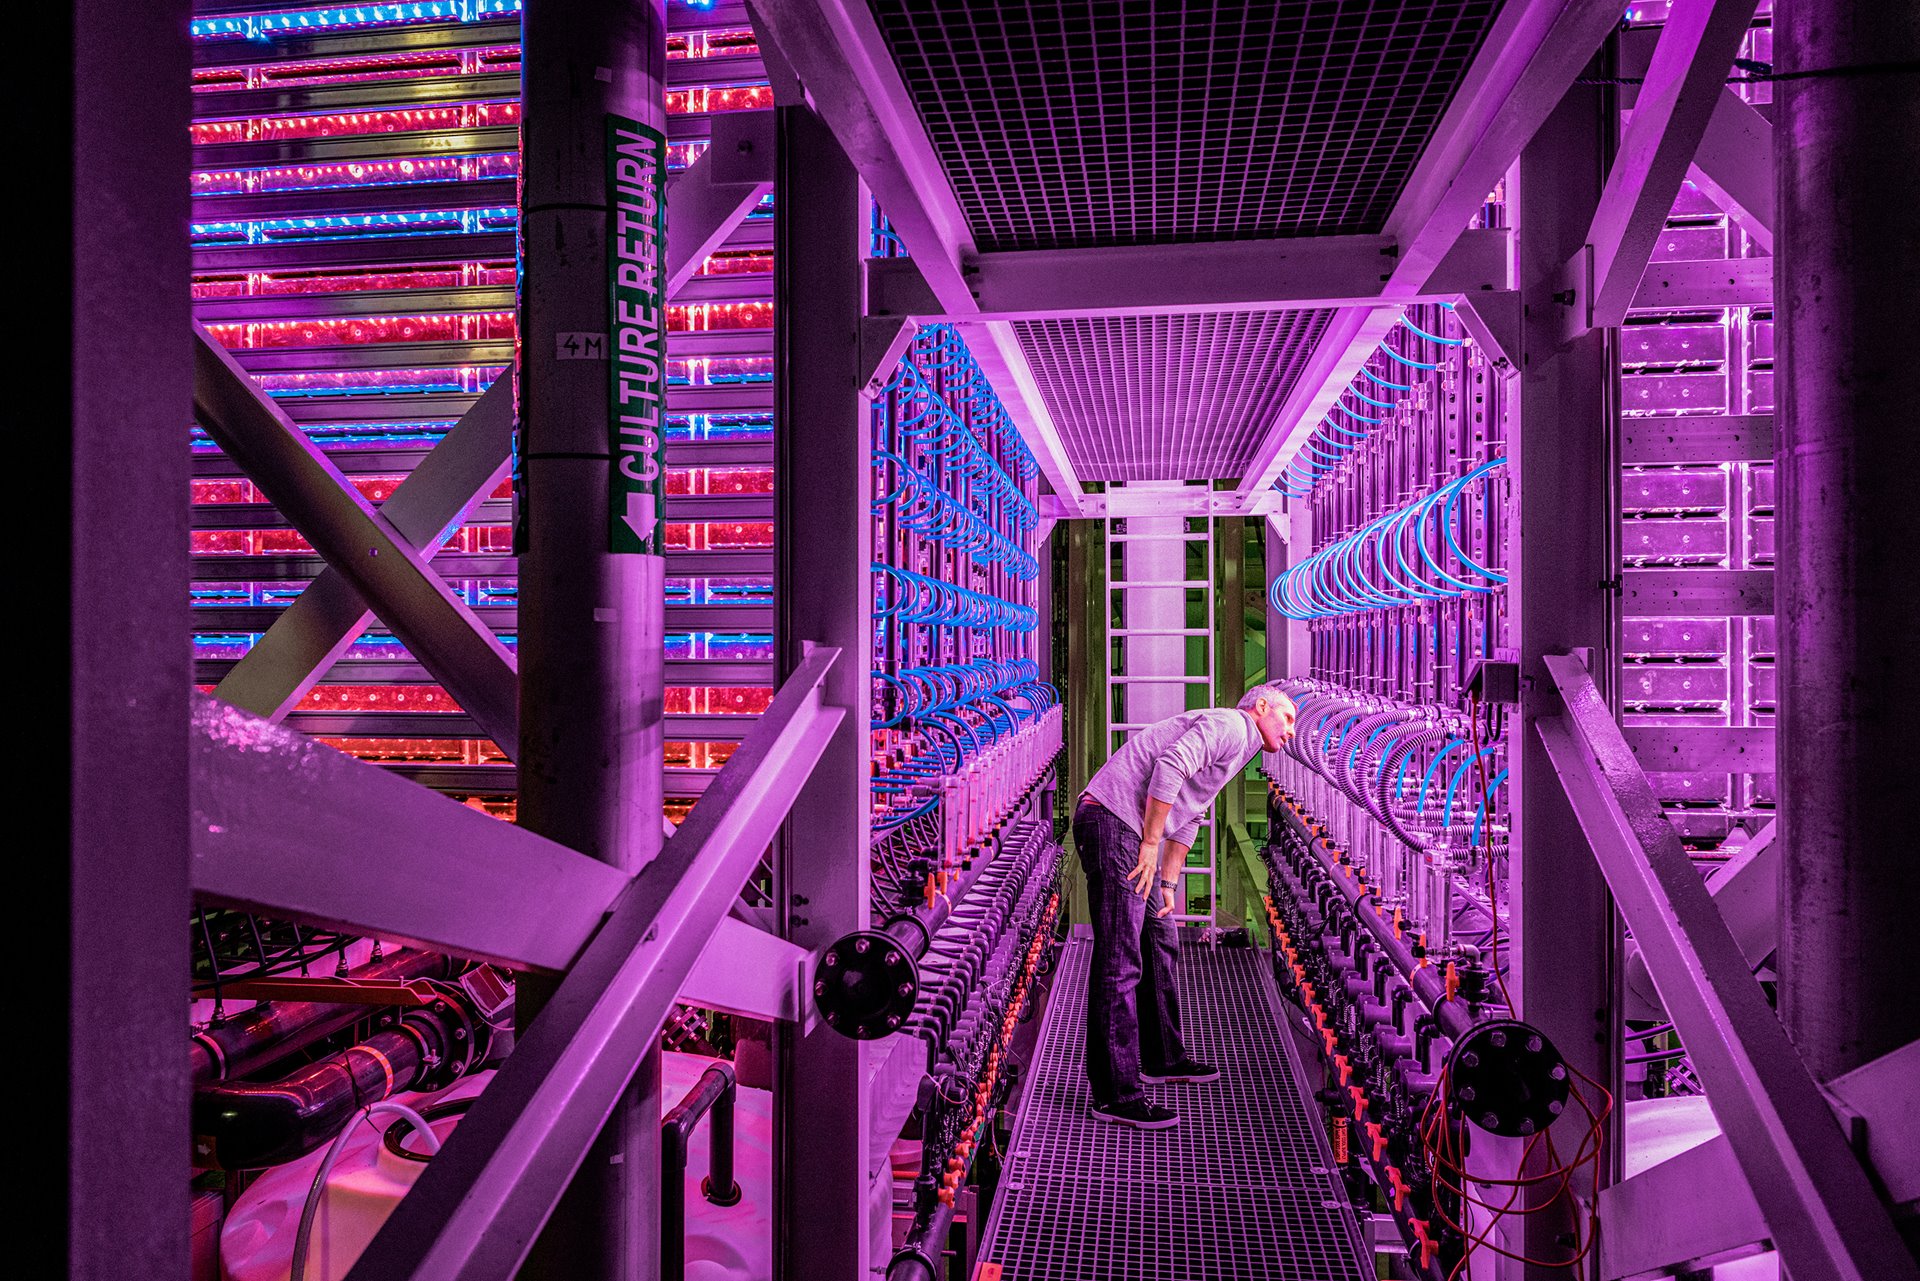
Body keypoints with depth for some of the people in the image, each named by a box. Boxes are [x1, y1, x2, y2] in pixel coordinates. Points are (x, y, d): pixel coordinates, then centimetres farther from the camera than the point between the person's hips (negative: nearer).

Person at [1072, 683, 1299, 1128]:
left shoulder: (1234, 751, 25)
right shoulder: (1229, 724, -8)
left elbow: (1187, 821, 29)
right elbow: (1169, 766, -23)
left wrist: (1168, 884, 23)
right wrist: (1151, 846, -18)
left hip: (1132, 832, 11)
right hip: (1112, 820, -11)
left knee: (1161, 944, 20)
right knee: (1120, 958, -11)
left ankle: (1163, 1058, 35)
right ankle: (1115, 1092, -7)